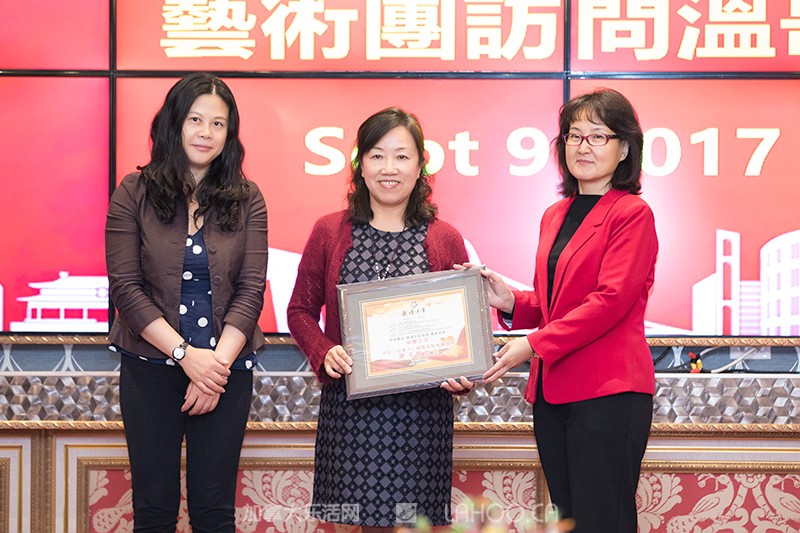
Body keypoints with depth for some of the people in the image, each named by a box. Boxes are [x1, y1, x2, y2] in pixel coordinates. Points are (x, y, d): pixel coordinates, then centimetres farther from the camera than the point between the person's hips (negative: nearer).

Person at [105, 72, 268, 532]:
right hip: (150, 367, -1)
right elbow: (125, 287, -7)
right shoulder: (134, 193, -1)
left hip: (226, 368, 1)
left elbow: (252, 288, -3)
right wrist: (186, 355, -15)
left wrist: (218, 364, -14)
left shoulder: (246, 199, 3)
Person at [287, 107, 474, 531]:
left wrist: (462, 374, -10)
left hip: (422, 406, 0)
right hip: (350, 407, 0)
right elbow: (301, 310, 10)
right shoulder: (329, 232, 6)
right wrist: (324, 353, -9)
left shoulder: (445, 240, 5)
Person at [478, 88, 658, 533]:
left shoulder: (632, 214, -6)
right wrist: (511, 302, 3)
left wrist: (535, 345, -18)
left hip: (607, 394, -8)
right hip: (552, 392, 8)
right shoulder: (554, 217, 18)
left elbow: (611, 299, -16)